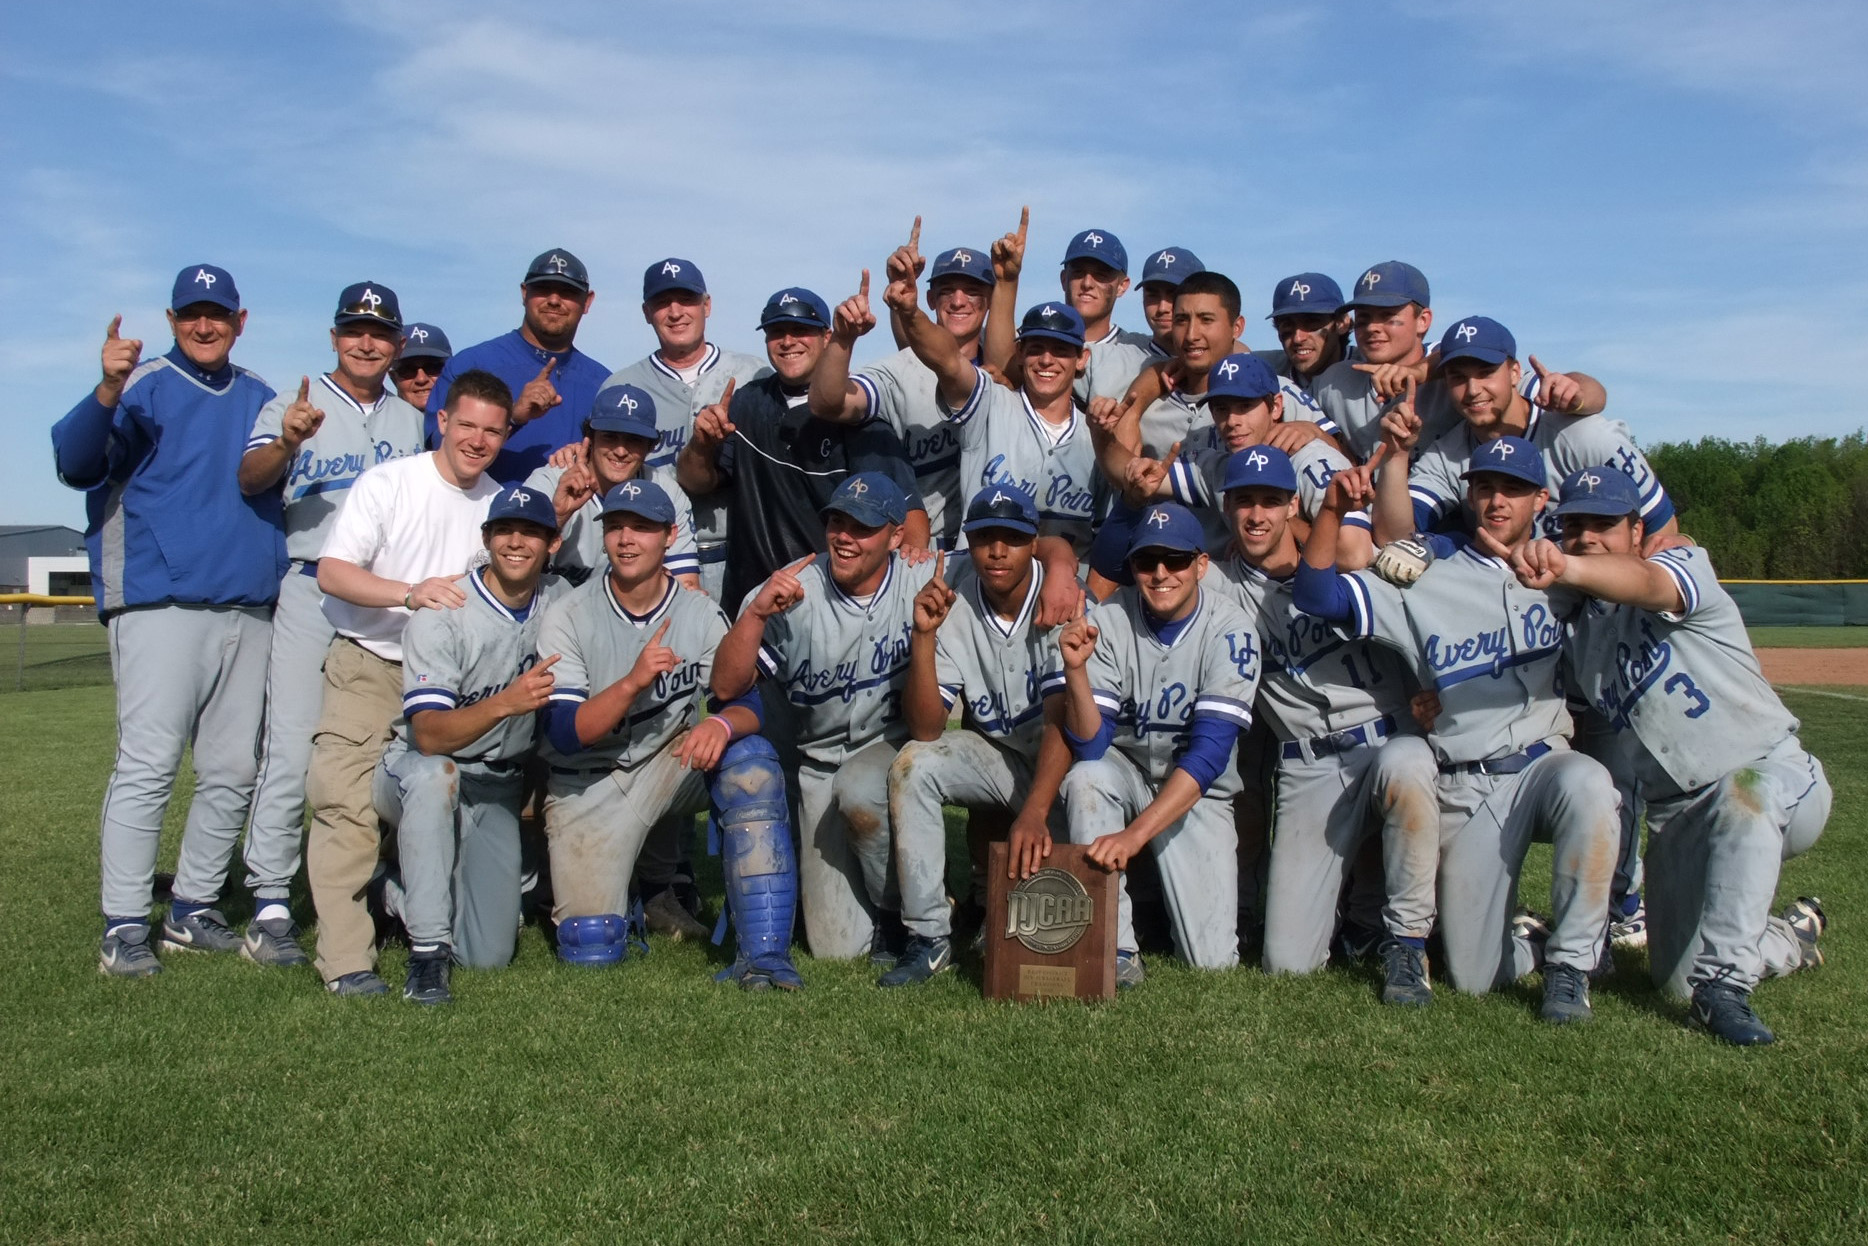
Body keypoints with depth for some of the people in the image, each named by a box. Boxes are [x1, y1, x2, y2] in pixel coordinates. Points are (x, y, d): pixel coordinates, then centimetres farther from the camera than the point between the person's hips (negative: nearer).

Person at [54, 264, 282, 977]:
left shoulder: (261, 398, 17)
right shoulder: (143, 387, 1)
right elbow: (76, 464, -15)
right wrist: (106, 392, -32)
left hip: (250, 609, 6)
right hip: (160, 604, -5)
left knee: (233, 773, 7)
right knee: (147, 766, -10)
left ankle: (192, 911, 18)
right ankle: (124, 929, -5)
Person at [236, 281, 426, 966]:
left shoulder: (411, 420, 19)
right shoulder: (294, 405, 6)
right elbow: (250, 478, -11)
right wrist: (287, 441, -33)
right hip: (310, 590, -4)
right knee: (291, 749, -9)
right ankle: (270, 905, -4)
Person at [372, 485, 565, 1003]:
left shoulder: (559, 602, -3)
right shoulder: (442, 615, -19)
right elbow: (429, 734, -30)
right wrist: (504, 704, -45)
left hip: (497, 790, 4)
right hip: (415, 776, -4)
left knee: (488, 955, -6)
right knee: (435, 773, -42)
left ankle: (401, 895, 25)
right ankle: (427, 951, -30)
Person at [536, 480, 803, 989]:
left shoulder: (700, 614, -5)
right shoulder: (568, 617, -10)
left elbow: (745, 705, -14)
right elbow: (565, 733, -18)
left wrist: (721, 723, -38)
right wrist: (633, 683, -34)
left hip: (671, 763, 1)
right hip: (587, 783, -1)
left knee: (751, 759, -31)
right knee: (592, 947, -14)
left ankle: (764, 955, -28)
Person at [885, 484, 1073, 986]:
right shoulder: (951, 604, -12)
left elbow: (1061, 722, -28)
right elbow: (926, 729, -17)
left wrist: (1034, 812, -42)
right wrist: (923, 635, -30)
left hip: (1063, 757, -3)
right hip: (992, 753, 3)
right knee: (912, 763, -24)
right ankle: (930, 936, -15)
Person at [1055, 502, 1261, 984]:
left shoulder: (1230, 632, -19)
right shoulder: (1107, 621, -14)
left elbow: (1209, 752, -27)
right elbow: (1090, 745, -18)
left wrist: (1133, 834, -37)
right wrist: (1076, 669, -36)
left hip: (1198, 791, -1)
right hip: (1125, 775, 1)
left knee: (1212, 959, -10)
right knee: (1086, 778, -35)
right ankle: (1116, 948, -22)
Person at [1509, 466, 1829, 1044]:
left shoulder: (1686, 564, -9)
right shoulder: (1572, 629, 11)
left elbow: (1647, 584, -33)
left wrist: (1568, 569, -56)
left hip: (1778, 778, -6)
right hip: (1676, 817, 6)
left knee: (1743, 788, -41)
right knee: (1676, 979, 2)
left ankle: (1723, 980, -32)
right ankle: (1794, 934, 33)